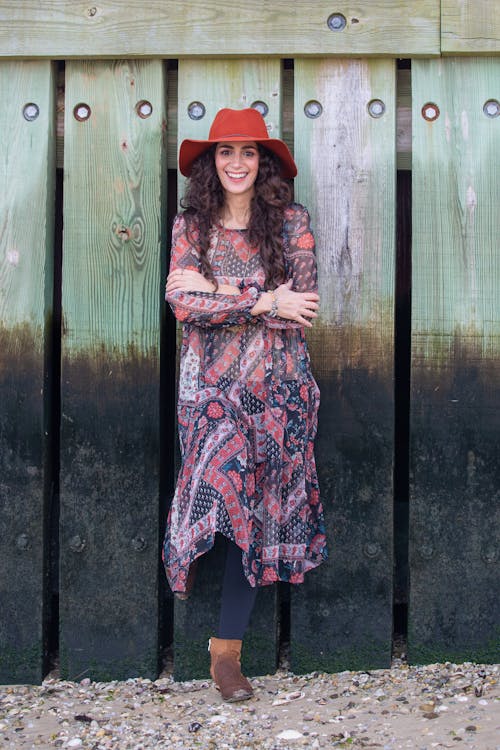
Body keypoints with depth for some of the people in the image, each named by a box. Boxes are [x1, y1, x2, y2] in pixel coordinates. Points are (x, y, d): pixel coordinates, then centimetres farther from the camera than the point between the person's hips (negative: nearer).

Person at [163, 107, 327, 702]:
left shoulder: (291, 221, 4)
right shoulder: (191, 223, 5)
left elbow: (303, 304, -7)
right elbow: (182, 304, -9)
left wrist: (219, 294, -11)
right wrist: (266, 302, -14)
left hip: (278, 385, 0)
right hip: (211, 385, 0)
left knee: (260, 507, 0)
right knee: (231, 496, -11)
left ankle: (227, 648, 10)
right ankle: (228, 644, 11)